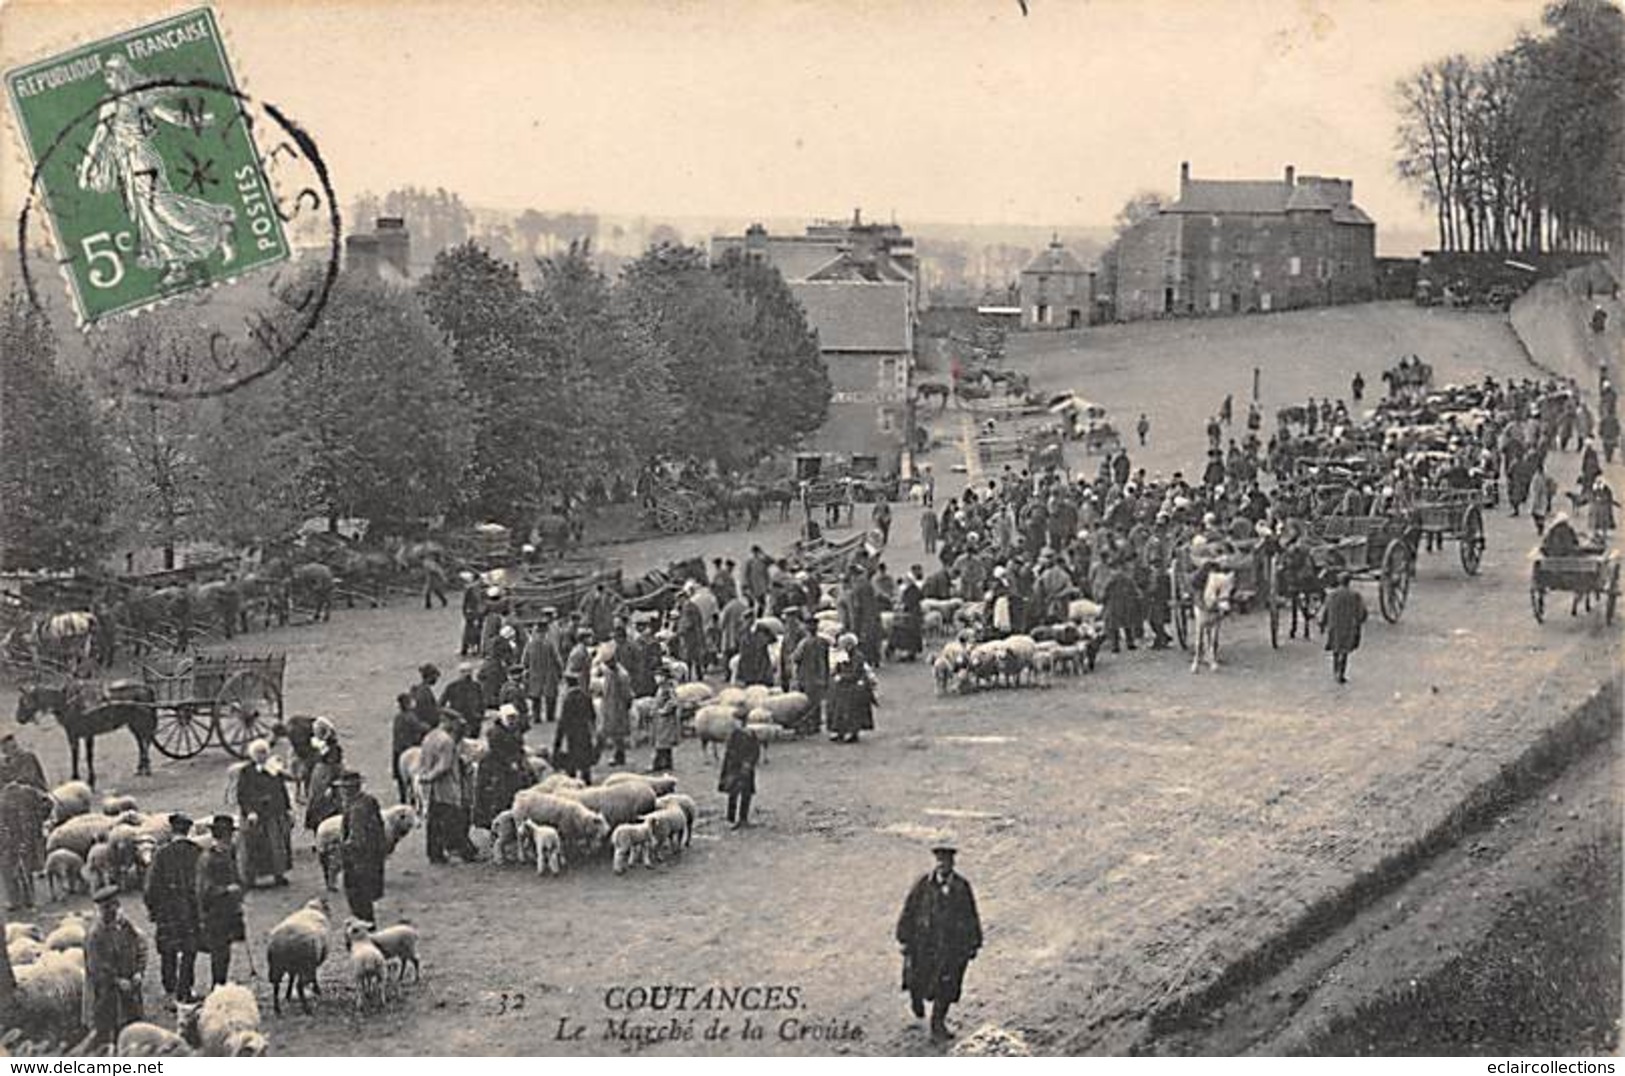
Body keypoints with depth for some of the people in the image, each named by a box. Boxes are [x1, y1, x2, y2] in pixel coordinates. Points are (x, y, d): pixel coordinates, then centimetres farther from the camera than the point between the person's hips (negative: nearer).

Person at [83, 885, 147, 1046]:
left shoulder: (126, 926, 1)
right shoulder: (94, 935, -17)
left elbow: (140, 947, 8)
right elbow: (97, 966, -19)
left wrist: (139, 971, -6)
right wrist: (117, 981, -20)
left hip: (129, 988, 6)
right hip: (104, 992, -6)